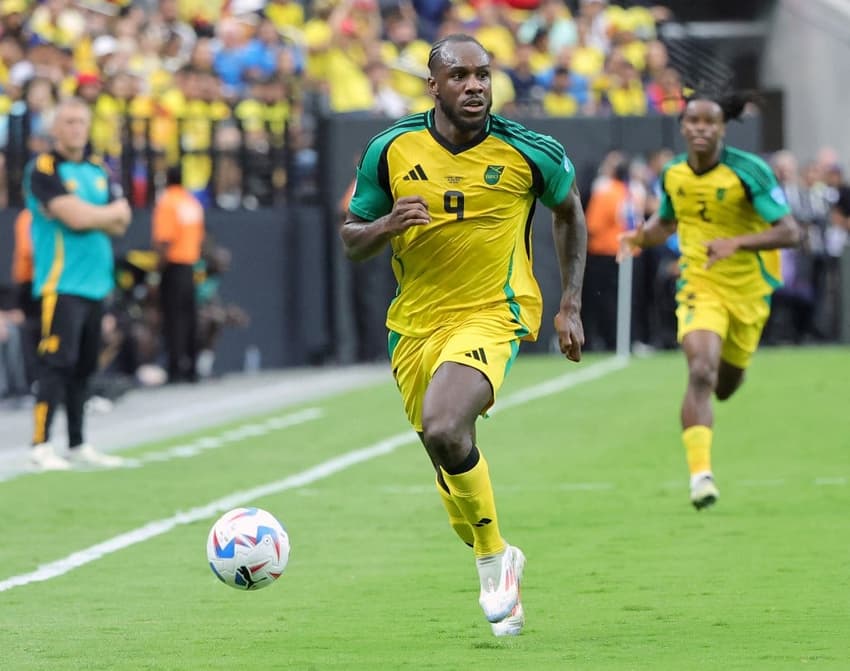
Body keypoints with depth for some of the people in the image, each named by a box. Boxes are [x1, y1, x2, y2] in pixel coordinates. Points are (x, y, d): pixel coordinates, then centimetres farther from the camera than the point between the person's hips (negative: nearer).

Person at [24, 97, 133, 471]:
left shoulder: (98, 170, 16)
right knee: (58, 362, -13)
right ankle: (41, 445, -13)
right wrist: (111, 212, -1)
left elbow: (120, 223, 11)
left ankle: (77, 445, 16)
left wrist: (92, 216, -8)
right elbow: (74, 216, -18)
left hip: (95, 283, 7)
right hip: (61, 283, -7)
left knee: (84, 366, 9)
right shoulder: (43, 170, -7)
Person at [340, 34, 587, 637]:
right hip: (415, 322, 4)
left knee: (444, 429, -28)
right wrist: (389, 225, -19)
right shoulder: (391, 150, -5)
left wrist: (571, 306, 7)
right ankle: (496, 566, 39)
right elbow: (352, 239, 4)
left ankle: (494, 555, -6)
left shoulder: (531, 153, -9)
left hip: (494, 314, -4)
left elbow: (570, 211, 11)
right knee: (451, 463, 11)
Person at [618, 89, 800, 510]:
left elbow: (789, 232, -21)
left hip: (747, 290, 0)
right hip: (699, 287, 0)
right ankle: (700, 472, -25)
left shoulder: (749, 172, -17)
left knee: (724, 388, 14)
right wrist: (641, 236, -5)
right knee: (701, 372, -23)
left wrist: (737, 243, -36)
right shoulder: (673, 175, -4)